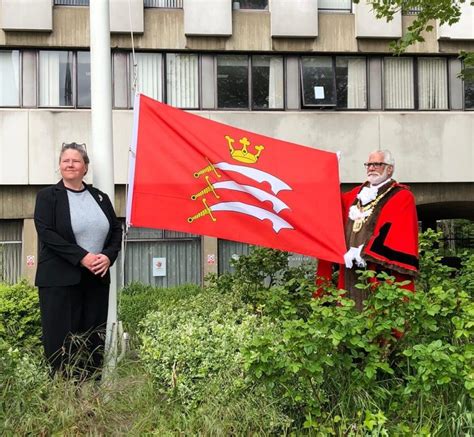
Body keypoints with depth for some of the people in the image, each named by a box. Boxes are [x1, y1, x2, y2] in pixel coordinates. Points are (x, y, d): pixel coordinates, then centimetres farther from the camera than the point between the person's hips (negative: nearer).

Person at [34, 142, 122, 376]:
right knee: (61, 341, 0)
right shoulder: (47, 196, 2)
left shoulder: (100, 197, 13)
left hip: (97, 278, 4)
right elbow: (46, 233, -9)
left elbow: (117, 230, 12)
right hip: (60, 280, -3)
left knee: (94, 340, 7)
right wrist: (82, 257, -18)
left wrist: (108, 256, -8)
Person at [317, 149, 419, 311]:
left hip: (379, 272, -6)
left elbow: (397, 234, -12)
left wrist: (364, 252, -18)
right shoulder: (357, 193, 19)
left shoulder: (402, 197, 0)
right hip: (351, 270, 6)